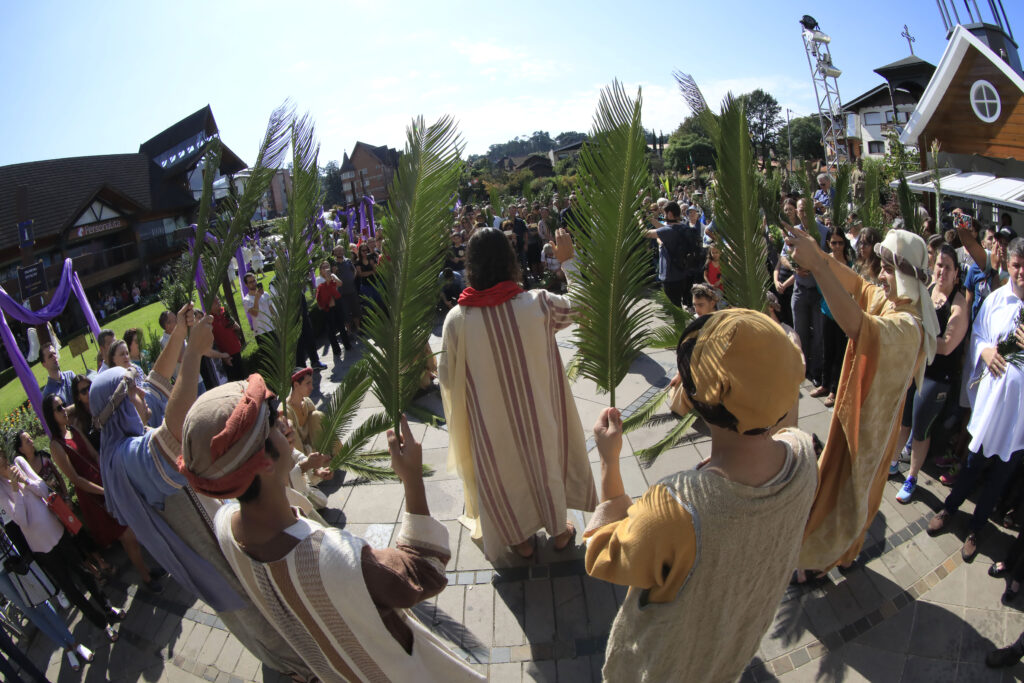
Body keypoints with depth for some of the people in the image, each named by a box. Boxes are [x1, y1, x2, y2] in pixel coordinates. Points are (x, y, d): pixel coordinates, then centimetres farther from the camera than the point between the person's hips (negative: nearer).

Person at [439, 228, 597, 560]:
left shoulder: (457, 318, -21)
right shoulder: (538, 303, -22)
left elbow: (447, 377, -9)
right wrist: (569, 260, 6)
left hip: (490, 421, 0)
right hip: (537, 413, 0)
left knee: (503, 473, 23)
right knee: (547, 462, 25)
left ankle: (520, 539, 44)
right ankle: (559, 530, 46)